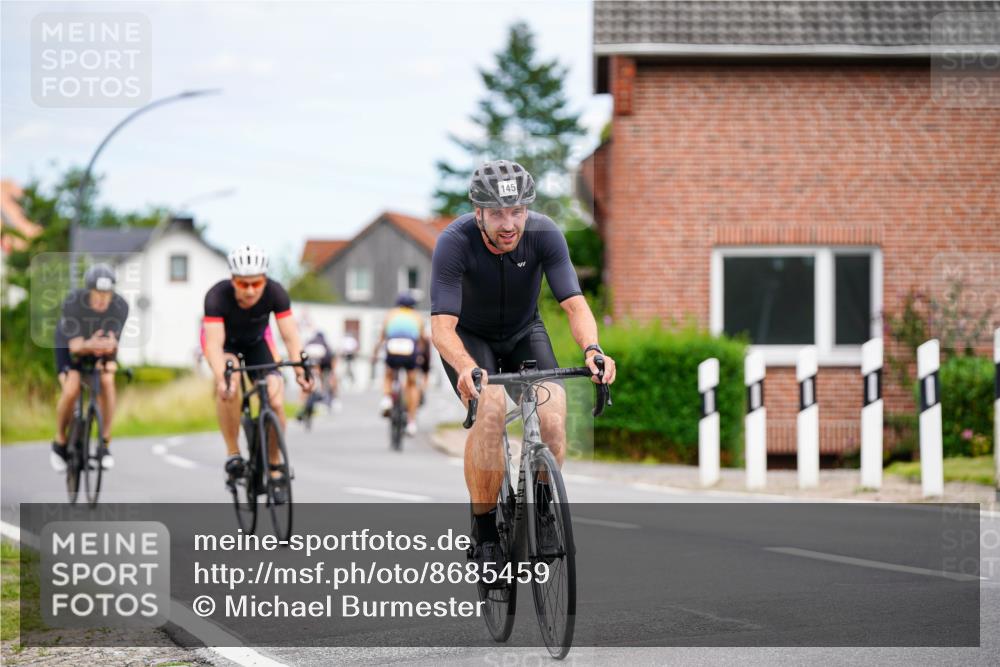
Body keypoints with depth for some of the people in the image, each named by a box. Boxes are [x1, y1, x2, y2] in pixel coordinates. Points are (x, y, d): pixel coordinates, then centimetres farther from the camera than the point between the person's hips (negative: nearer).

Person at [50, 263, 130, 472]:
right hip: (70, 345, -2)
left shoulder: (120, 306, -29)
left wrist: (109, 347, -53)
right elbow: (75, 346, -35)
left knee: (107, 381, -27)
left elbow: (113, 344, -29)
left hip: (100, 348, 2)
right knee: (71, 390, -24)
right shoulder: (73, 302, -35)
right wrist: (89, 346, -56)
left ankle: (104, 445, -14)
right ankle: (60, 443, 2)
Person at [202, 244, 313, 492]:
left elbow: (290, 336, -32)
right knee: (229, 381, -34)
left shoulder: (275, 292, -31)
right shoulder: (217, 296, -37)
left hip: (256, 341, 2)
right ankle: (233, 453, -20)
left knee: (275, 401, -15)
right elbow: (214, 344, -44)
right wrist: (222, 378, -61)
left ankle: (274, 467, 6)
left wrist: (300, 370, -48)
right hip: (225, 340, -2)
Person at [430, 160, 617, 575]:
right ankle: (484, 532, -18)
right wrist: (466, 368, -56)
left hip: (524, 332, 3)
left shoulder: (544, 234, -24)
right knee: (490, 409, -30)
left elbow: (575, 304, -28)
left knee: (553, 414, -21)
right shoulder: (455, 242, -31)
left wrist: (591, 348, -49)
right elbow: (442, 326, -36)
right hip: (469, 337, -2)